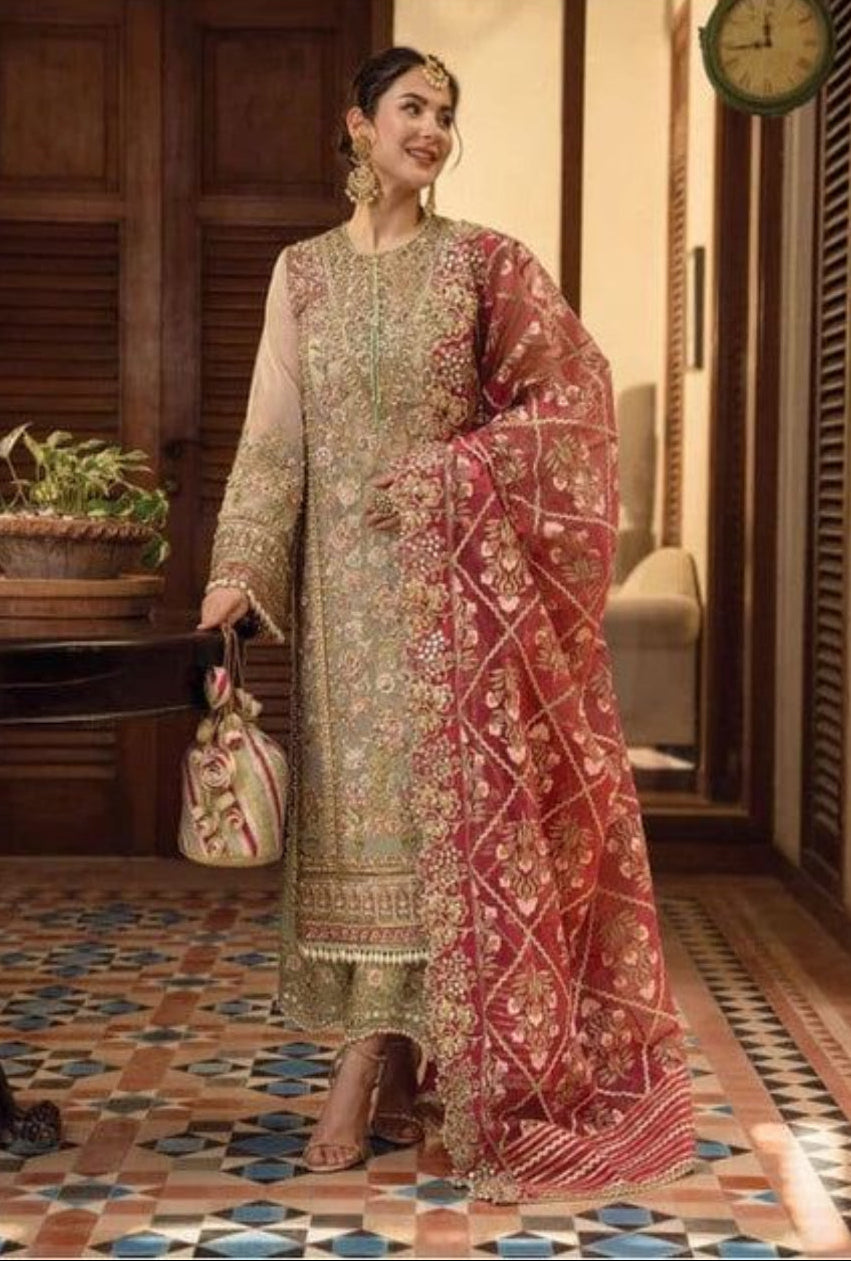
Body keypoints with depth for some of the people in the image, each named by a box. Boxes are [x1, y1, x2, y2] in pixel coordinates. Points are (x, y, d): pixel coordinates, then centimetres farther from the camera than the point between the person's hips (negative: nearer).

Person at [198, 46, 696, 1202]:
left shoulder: (482, 262, 1)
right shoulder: (303, 272, 8)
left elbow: (575, 393, -2)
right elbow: (273, 438, 4)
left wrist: (448, 472, -12)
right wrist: (237, 570, -8)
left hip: (454, 577, -2)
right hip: (345, 580, 3)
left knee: (432, 802, -5)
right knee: (359, 805, 2)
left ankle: (365, 1077, 0)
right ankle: (398, 1077, 9)